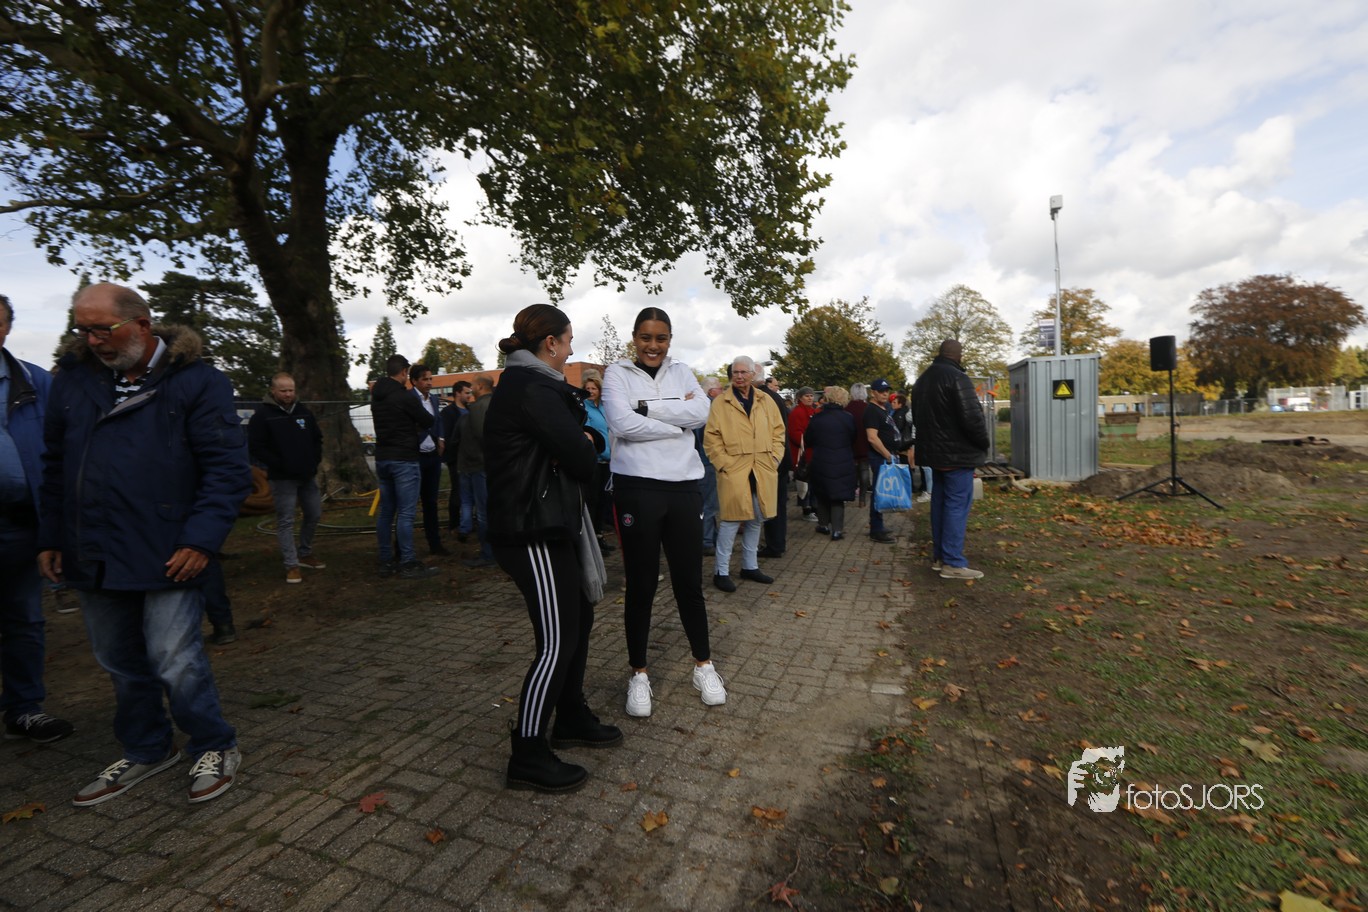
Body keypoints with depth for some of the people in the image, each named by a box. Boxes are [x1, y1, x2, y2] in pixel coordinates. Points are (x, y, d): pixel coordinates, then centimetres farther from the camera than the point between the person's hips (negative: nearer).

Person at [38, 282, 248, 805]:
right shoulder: (73, 376, 10)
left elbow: (228, 467, -11)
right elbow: (56, 464, 17)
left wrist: (202, 539, -18)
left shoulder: (197, 382, -8)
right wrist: (49, 538, 13)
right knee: (121, 664, 17)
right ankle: (146, 751, 36)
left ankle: (214, 748, 18)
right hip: (94, 557, 6)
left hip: (167, 556, -6)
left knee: (175, 662, -4)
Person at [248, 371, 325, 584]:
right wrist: (279, 465, -15)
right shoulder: (262, 414, -7)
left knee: (314, 515, 12)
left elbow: (317, 438, 18)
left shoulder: (303, 411, 10)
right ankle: (292, 565, 4)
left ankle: (305, 554, 29)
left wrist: (315, 460, 5)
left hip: (308, 476, 6)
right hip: (282, 478, -6)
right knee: (286, 521, -2)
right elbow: (256, 448, -10)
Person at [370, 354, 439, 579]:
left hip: (382, 458, 8)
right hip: (404, 460, -8)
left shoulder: (376, 396, 11)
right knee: (405, 513, -6)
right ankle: (408, 564, -3)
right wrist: (417, 423, 15)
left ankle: (386, 562, 17)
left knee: (385, 511, 11)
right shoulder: (405, 396, -14)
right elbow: (429, 421, -5)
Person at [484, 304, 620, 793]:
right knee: (557, 641, -4)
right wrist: (585, 448, 1)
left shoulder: (528, 382, 16)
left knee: (579, 617, 19)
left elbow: (589, 437, 14)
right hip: (532, 530, -11)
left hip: (551, 523, 11)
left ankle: (571, 719, 36)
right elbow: (581, 457, -22)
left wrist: (584, 441, -9)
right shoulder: (531, 388, -17)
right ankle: (528, 756, 12)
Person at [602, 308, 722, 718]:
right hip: (637, 488, -3)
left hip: (684, 486, 3)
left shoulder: (681, 371, 12)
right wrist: (677, 421, -8)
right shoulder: (618, 373, 2)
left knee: (689, 581, 10)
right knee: (641, 584, 7)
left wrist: (646, 407, -11)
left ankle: (703, 665, 30)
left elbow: (701, 412, -6)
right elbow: (623, 423, -15)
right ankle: (638, 673, 25)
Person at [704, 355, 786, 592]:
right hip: (733, 471, -4)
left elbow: (778, 431, 13)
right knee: (731, 520, -5)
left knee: (755, 520, 13)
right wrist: (724, 463, -11)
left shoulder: (766, 401, 11)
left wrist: (774, 459, 2)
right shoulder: (720, 403, -1)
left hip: (763, 471, 5)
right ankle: (721, 571, 8)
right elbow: (711, 438, -4)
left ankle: (750, 566, 28)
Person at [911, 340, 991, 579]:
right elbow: (972, 417, -20)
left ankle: (939, 556, 18)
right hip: (957, 453, -9)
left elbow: (918, 415, 21)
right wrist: (984, 443, -5)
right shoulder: (957, 378, -15)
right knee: (957, 505, -6)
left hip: (934, 451, 9)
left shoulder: (923, 379, 14)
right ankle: (953, 563, -4)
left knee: (940, 502, 13)